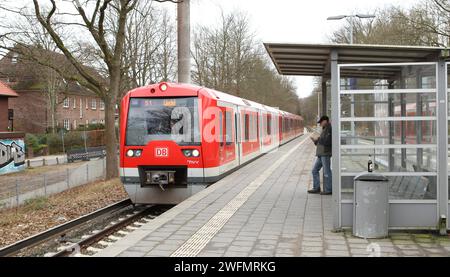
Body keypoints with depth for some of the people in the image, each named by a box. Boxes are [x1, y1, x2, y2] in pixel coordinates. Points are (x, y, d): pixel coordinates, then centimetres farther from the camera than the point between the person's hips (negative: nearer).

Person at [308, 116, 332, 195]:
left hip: (326, 154, -10)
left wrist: (318, 139, -9)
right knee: (315, 170, 11)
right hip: (321, 154, 10)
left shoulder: (329, 129, -10)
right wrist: (315, 140, 9)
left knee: (326, 172, -5)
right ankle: (316, 188, 16)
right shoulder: (324, 130, 20)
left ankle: (328, 190, 1)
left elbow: (327, 141, -20)